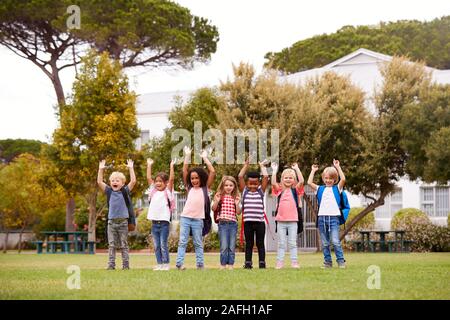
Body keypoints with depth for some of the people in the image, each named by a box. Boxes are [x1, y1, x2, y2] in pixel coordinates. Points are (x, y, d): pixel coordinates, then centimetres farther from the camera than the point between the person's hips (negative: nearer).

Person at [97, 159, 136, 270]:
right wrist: (101, 169, 0)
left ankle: (126, 264, 7)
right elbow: (99, 182, 4)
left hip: (123, 221, -2)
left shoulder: (125, 191, 2)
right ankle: (111, 264, 5)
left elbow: (133, 181, -7)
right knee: (111, 245, 3)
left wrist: (130, 168, -6)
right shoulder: (109, 191, 7)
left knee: (123, 245, 4)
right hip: (111, 222, 2)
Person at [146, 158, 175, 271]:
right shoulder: (153, 190, 13)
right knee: (156, 246, 6)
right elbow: (148, 178, 10)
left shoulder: (167, 191, 1)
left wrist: (171, 166, -12)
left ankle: (166, 264, 2)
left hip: (164, 222, -5)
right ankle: (159, 264, 11)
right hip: (154, 222, 5)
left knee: (163, 245, -4)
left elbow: (171, 179, -11)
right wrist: (149, 165, 9)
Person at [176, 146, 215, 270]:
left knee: (198, 243, 5)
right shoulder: (189, 188, 12)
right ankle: (180, 263, -5)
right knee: (182, 242, -2)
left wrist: (205, 158, 6)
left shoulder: (205, 188, 7)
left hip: (198, 219, -1)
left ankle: (200, 264, 6)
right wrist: (187, 156, 7)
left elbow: (212, 172, 0)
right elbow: (184, 172, 6)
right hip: (185, 218, 1)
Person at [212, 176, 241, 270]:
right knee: (224, 247, -7)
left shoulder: (235, 198, 10)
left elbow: (238, 212, 7)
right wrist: (216, 201, -16)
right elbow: (214, 209, -1)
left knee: (232, 247, 4)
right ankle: (223, 265, 2)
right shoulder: (220, 196, 3)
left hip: (233, 223, 3)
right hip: (223, 223, -3)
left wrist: (237, 204, -8)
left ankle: (230, 265, 10)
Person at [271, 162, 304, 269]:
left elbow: (301, 181, -12)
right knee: (281, 243, 6)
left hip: (293, 221, -1)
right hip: (281, 221, 1)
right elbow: (273, 183, -10)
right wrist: (274, 170, -8)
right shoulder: (280, 190, 6)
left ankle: (294, 262, 6)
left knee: (292, 243, 4)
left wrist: (296, 168, -7)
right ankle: (279, 263, 7)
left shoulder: (295, 190, 4)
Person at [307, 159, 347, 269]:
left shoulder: (337, 188, 7)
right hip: (322, 218, 3)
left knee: (335, 241, -11)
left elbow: (343, 179, -8)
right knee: (324, 243, 7)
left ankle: (341, 261, -4)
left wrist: (337, 167, -3)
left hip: (333, 218, -3)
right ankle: (327, 262, 14)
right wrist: (313, 170, 10)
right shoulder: (320, 189, 12)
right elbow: (309, 182, 3)